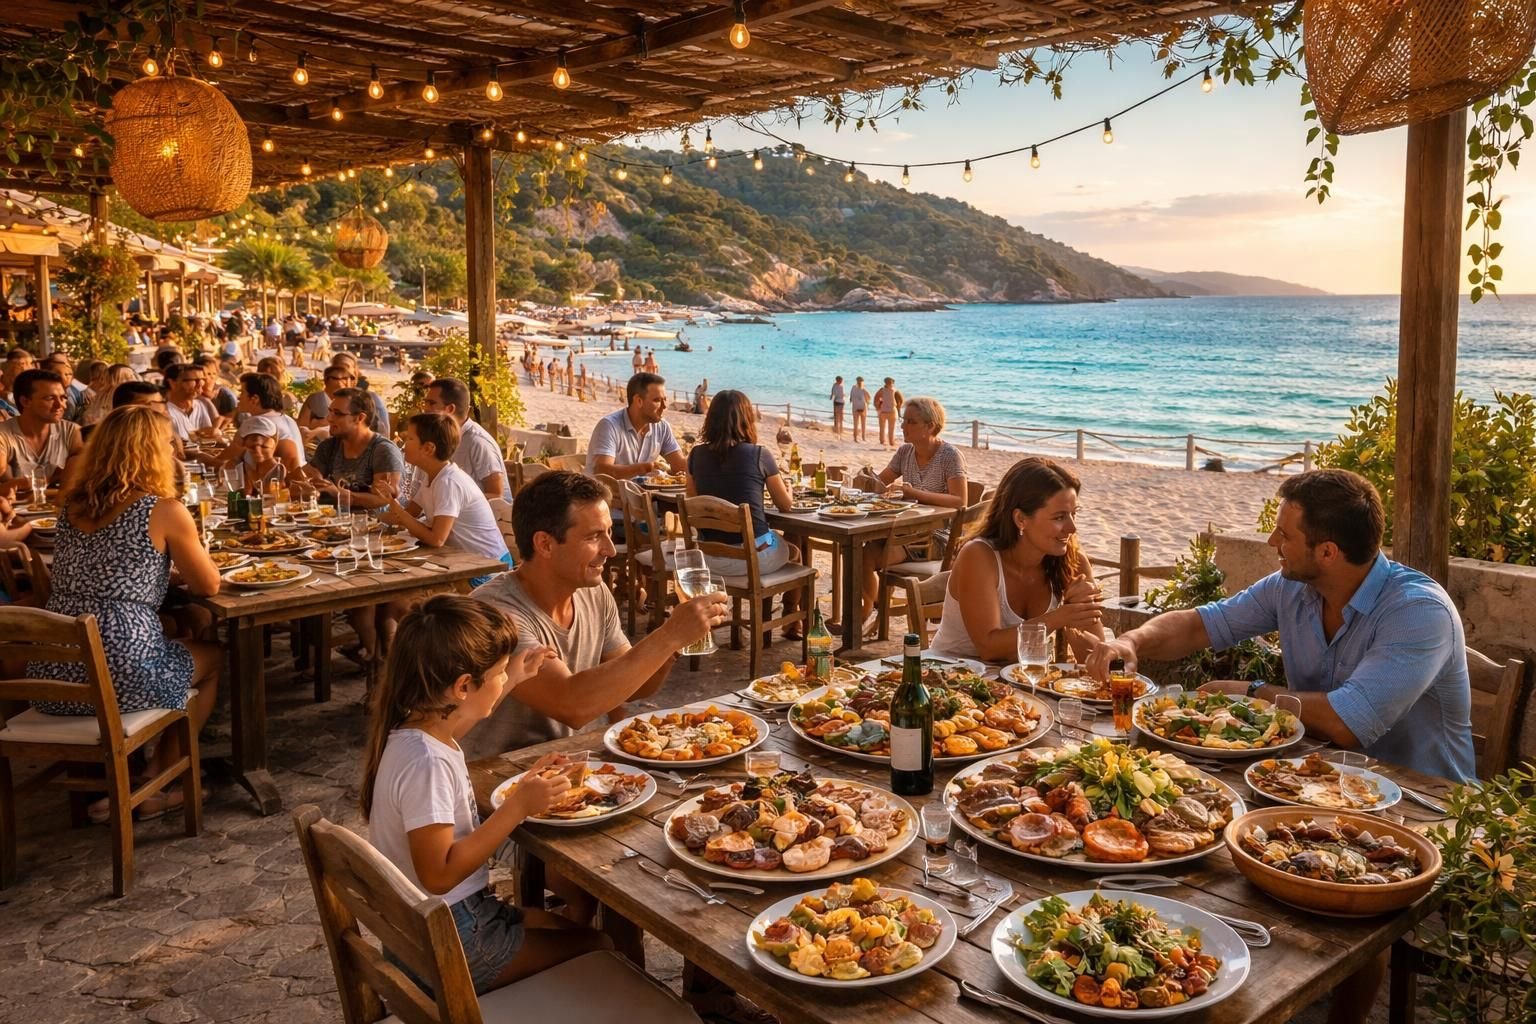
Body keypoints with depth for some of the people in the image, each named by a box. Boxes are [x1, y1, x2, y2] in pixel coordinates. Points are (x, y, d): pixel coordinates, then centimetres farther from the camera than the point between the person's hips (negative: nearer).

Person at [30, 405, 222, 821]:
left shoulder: (72, 505, 9)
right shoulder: (164, 511, -9)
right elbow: (208, 586, 1)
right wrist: (185, 546, 14)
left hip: (53, 672, 6)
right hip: (119, 675, -6)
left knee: (179, 647, 34)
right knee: (211, 658, 25)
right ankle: (159, 785, 27)